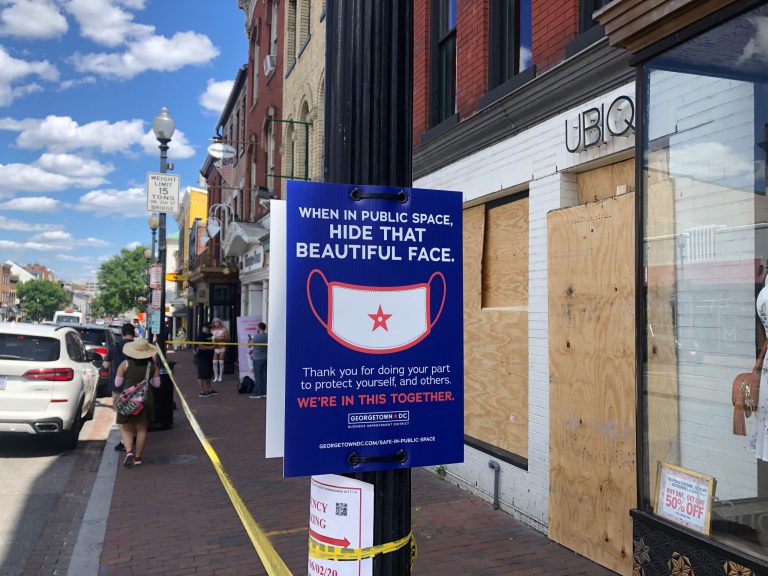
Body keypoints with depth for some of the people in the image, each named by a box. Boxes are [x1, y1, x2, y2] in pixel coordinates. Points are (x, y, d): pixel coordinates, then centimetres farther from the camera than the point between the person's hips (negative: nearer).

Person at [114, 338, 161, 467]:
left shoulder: (125, 364, -6)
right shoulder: (152, 364, -1)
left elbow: (117, 384, -2)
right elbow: (156, 384, 5)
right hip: (146, 399, 2)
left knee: (126, 428, 11)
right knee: (142, 429, 12)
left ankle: (129, 451, -9)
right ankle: (138, 457, 15)